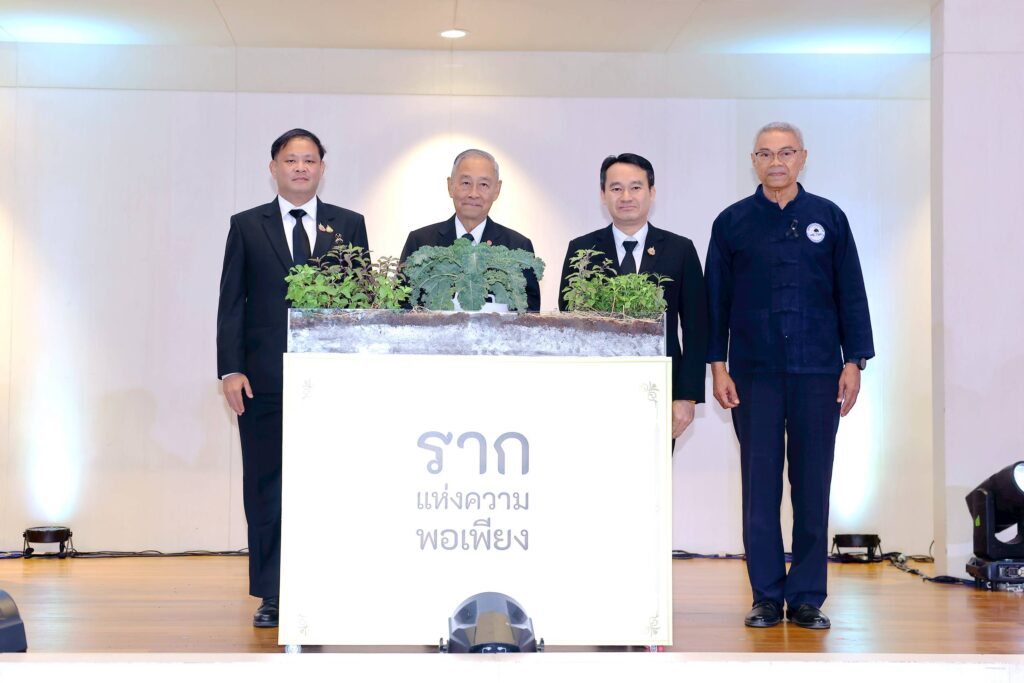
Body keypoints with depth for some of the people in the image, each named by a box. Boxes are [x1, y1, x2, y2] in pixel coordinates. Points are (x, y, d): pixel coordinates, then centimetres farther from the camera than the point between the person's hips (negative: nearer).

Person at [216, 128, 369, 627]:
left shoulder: (349, 226, 11)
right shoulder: (247, 226, 9)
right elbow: (231, 302, 5)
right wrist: (230, 369, -5)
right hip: (264, 380, 0)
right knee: (266, 488, 3)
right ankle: (272, 596, 10)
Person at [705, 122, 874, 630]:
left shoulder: (828, 218, 8)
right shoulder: (732, 222, 7)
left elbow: (851, 294, 8)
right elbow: (716, 300, 7)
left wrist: (854, 362, 1)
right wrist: (717, 366, 0)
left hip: (817, 373, 0)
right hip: (754, 373, 0)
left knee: (812, 487, 2)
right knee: (759, 486, 1)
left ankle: (807, 598, 10)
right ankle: (767, 597, 10)